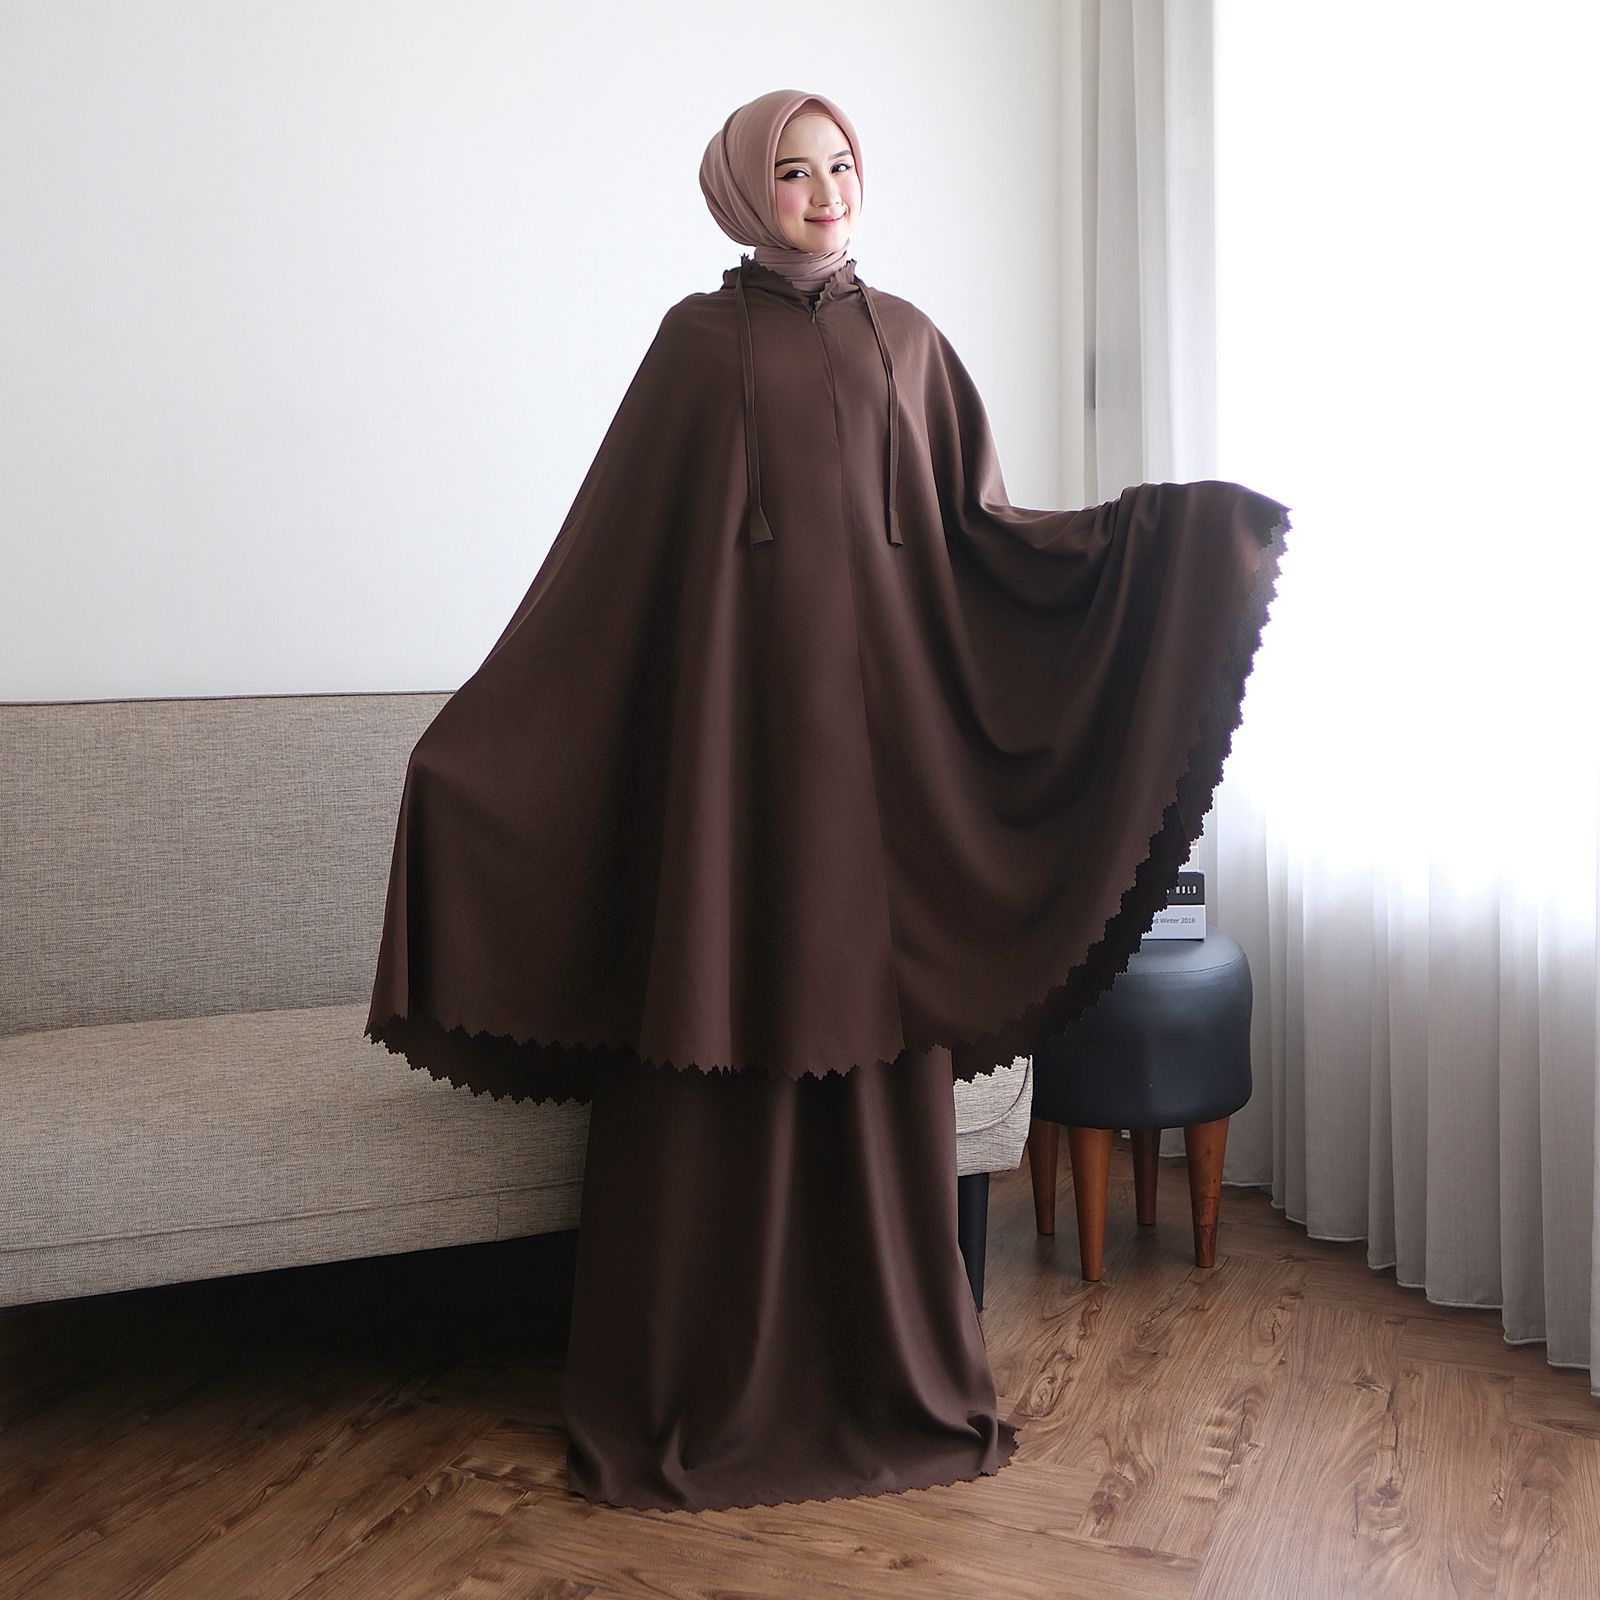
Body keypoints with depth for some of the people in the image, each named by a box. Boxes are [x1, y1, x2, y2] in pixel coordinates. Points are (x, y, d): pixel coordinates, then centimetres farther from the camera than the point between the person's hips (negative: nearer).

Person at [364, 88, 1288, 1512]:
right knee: (730, 1032, -1)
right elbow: (612, 549, 2)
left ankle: (894, 1367, 17)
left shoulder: (905, 337, 14)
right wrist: (485, 725, -4)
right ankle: (709, 1383, 13)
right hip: (738, 709, -2)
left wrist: (1152, 528, 0)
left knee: (873, 1020, 4)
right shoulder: (699, 338, 6)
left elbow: (978, 526, 12)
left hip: (880, 710, 2)